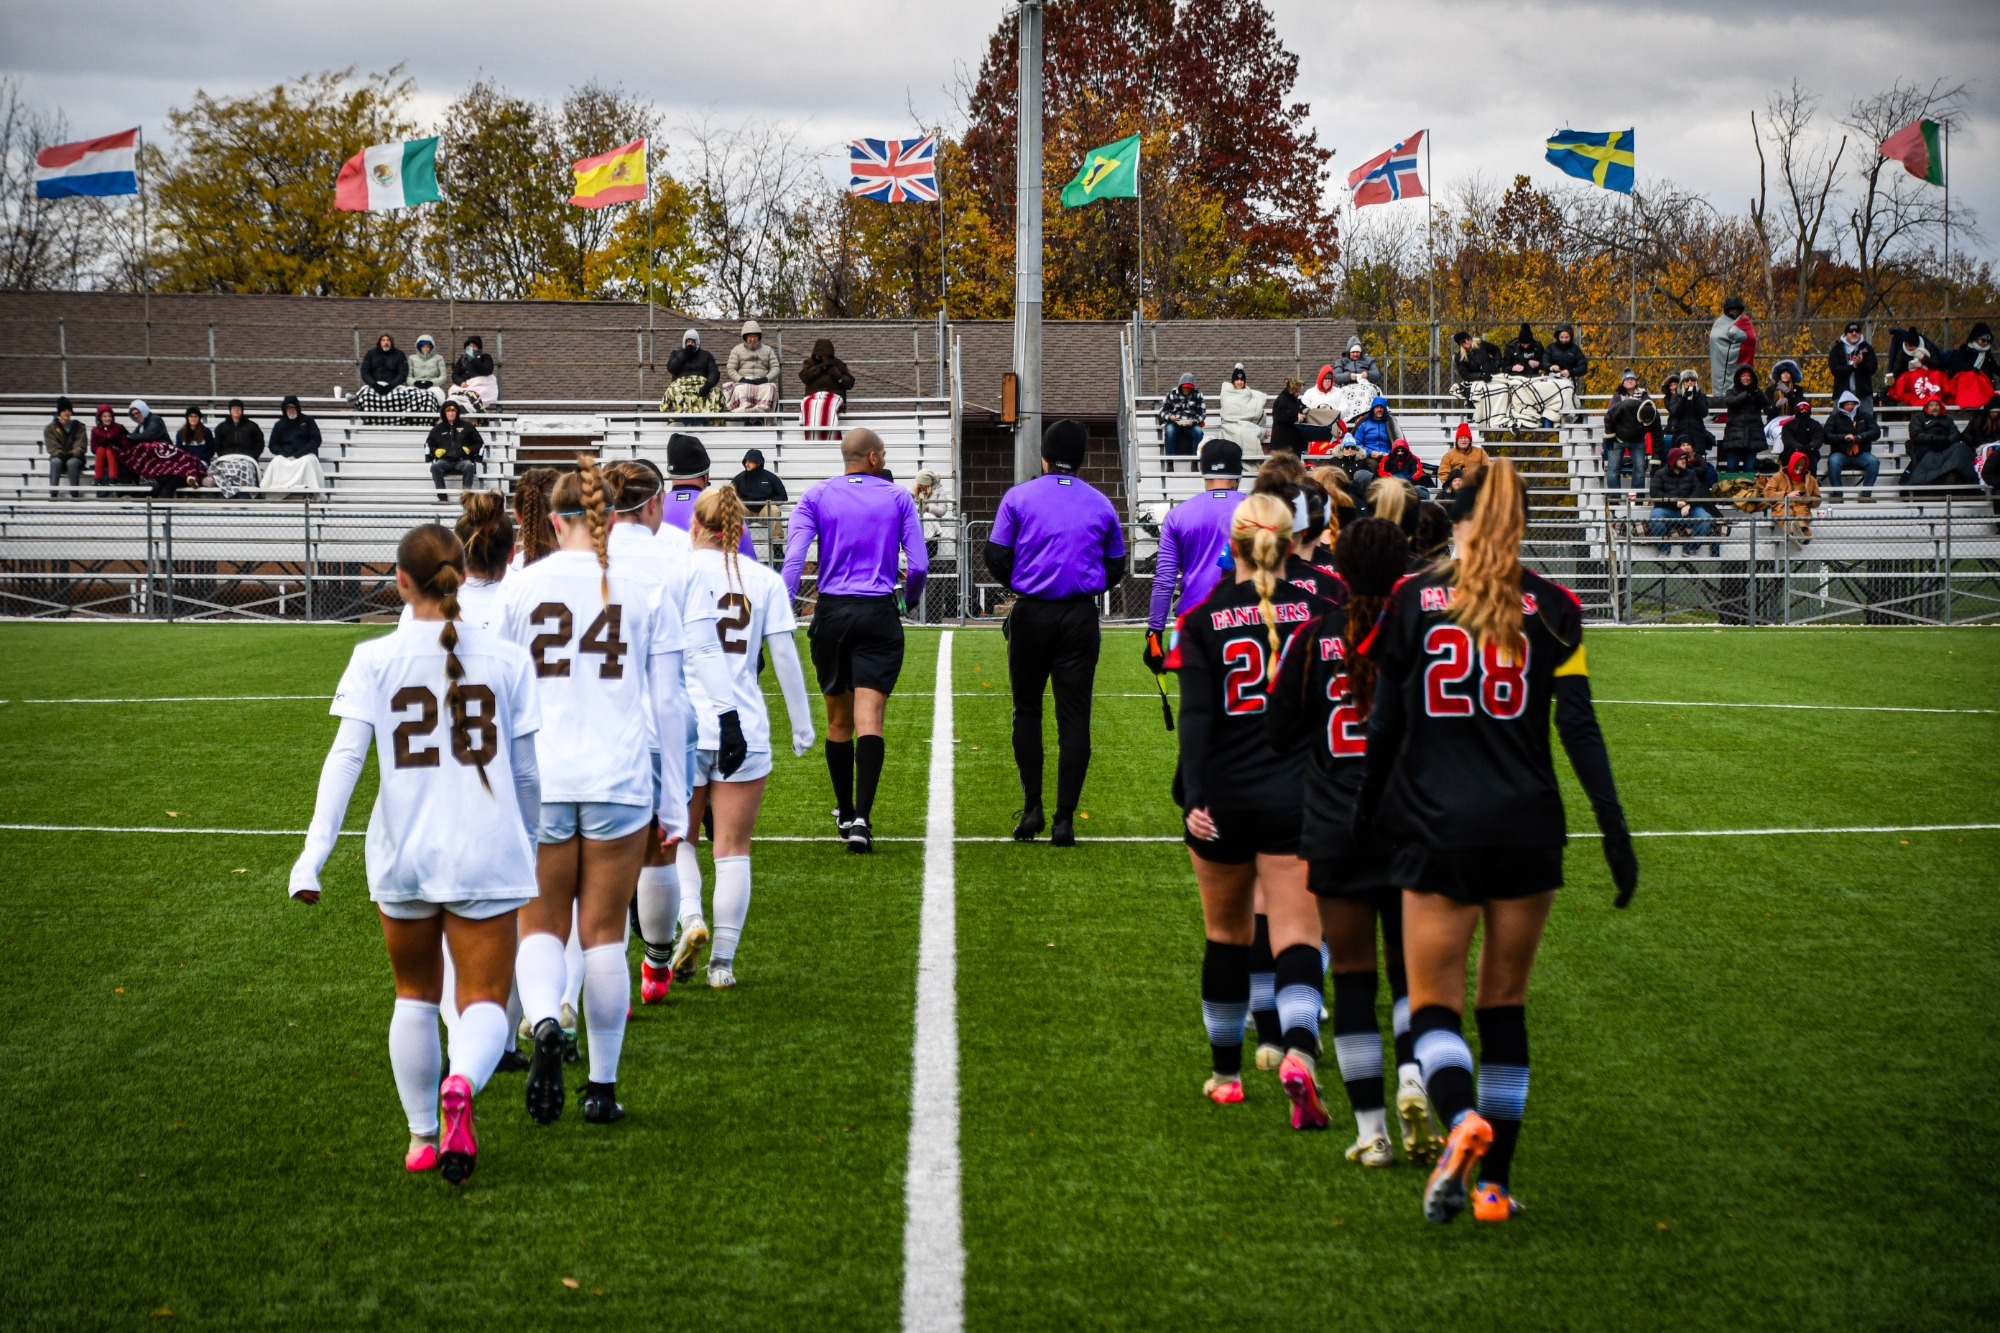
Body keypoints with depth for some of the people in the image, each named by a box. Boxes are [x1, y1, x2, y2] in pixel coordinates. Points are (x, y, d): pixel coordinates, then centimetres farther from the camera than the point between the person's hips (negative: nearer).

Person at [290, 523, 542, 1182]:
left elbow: (345, 757, -11)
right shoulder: (506, 658, 0)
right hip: (487, 855, -1)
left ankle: (421, 1137, 26)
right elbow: (527, 770, 5)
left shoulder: (375, 659, -3)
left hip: (402, 856, 1)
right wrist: (531, 845, 21)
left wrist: (315, 851, -12)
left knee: (415, 996, 21)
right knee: (484, 999, 3)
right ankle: (462, 1085, -29)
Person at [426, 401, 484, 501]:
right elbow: (429, 444, 25)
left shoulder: (467, 426, 13)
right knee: (435, 466, -33)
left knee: (469, 466, -37)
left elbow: (479, 443, 16)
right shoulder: (438, 428, 17)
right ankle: (442, 497, -31)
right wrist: (435, 451, 2)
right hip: (444, 460, 1)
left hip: (462, 460, -1)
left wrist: (469, 449, -4)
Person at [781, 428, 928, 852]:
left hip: (830, 611, 2)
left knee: (838, 720, 15)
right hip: (879, 615, -2)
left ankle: (845, 813, 28)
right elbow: (919, 565, 0)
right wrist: (911, 598, 20)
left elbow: (794, 557, -8)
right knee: (869, 721, -8)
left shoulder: (816, 496, 4)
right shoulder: (897, 498, 3)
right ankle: (861, 818, -21)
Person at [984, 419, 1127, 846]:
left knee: (1027, 711, 13)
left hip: (1031, 616, -1)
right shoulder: (1100, 505, 6)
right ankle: (1065, 819, -1)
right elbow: (1115, 568, 11)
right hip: (1081, 618, 1)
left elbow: (995, 557, -3)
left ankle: (1032, 808, 10)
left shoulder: (1019, 497, 0)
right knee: (1074, 717, 1)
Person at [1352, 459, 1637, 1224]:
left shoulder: (1413, 599, 1)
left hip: (1436, 828, -1)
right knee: (1505, 1005, 13)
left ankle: (1461, 1119, -27)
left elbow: (1384, 725, 4)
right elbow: (1579, 728, -4)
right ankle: (1494, 1181, 13)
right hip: (1527, 830, 1)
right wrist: (1615, 832, -2)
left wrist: (1365, 815, 16)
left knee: (1434, 1004, 4)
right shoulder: (1549, 606, 1)